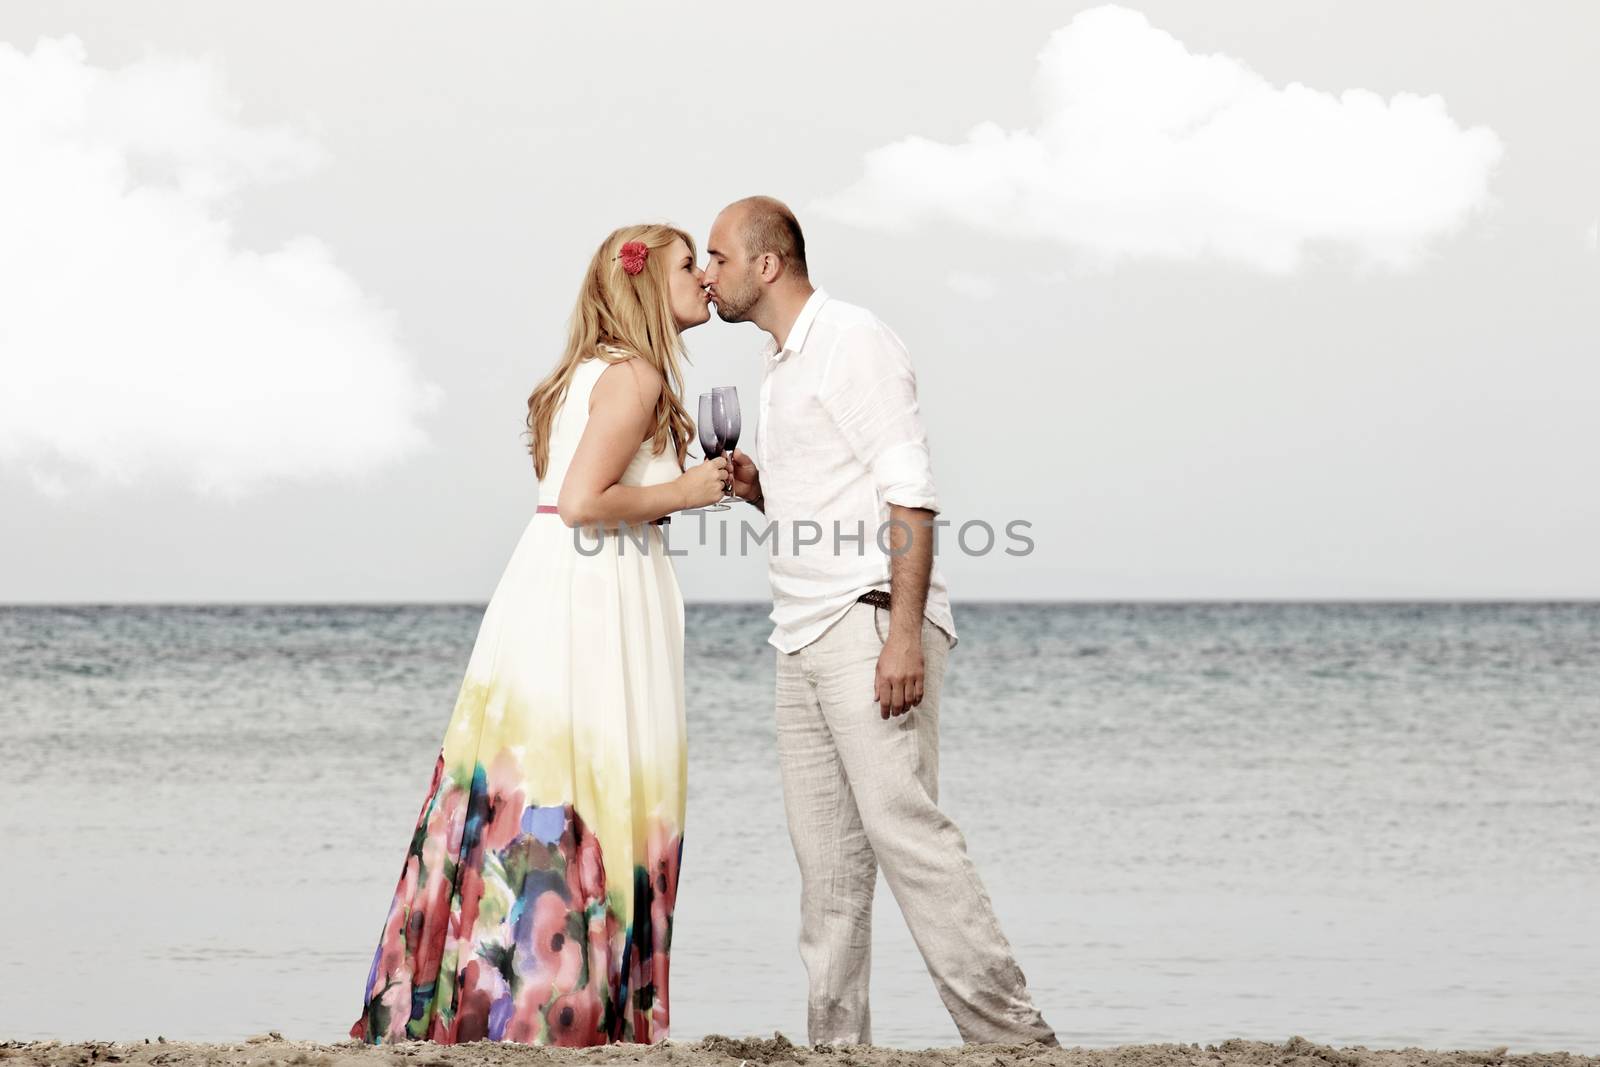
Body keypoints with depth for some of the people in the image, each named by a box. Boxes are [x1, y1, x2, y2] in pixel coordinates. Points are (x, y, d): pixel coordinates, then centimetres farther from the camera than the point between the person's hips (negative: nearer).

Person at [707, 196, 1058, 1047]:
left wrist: (903, 631, -23)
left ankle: (1008, 1032, -18)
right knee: (826, 854, 4)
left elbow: (909, 492, -15)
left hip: (871, 624, -9)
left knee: (902, 826, -17)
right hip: (804, 636, 9)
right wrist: (757, 490, 7)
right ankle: (835, 1044, 4)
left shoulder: (851, 341, -7)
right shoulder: (782, 365, 21)